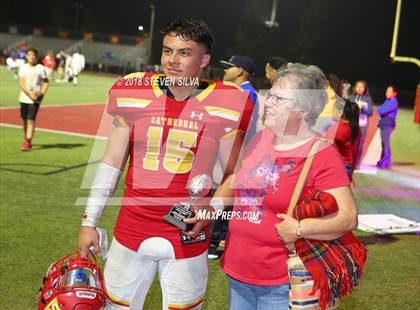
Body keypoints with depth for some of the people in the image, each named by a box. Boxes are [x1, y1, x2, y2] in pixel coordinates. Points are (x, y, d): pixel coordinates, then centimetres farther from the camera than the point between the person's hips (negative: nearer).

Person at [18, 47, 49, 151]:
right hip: (24, 97, 3)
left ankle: (28, 142, -10)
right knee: (24, 119, 11)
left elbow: (46, 82, 5)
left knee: (31, 120, -10)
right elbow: (21, 83, -3)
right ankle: (26, 137, 33)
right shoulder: (23, 67, 3)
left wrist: (41, 93, -10)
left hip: (36, 99, -3)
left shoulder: (40, 68, -2)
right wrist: (30, 94, -16)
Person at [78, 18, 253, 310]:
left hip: (187, 237, -2)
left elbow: (233, 174, 3)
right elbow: (111, 164, 5)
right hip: (131, 232, 2)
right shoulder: (132, 94, -2)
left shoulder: (226, 105, -7)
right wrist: (89, 222, 5)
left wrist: (211, 207, -15)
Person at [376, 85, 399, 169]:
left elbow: (382, 111, -18)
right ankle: (383, 162, 19)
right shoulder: (387, 101, 18)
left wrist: (381, 110, 2)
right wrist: (381, 110, -7)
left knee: (386, 144, -9)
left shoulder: (394, 102, -12)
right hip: (383, 124, 9)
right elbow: (380, 109, 14)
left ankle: (386, 163, -7)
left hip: (388, 125, -9)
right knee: (384, 144, 13)